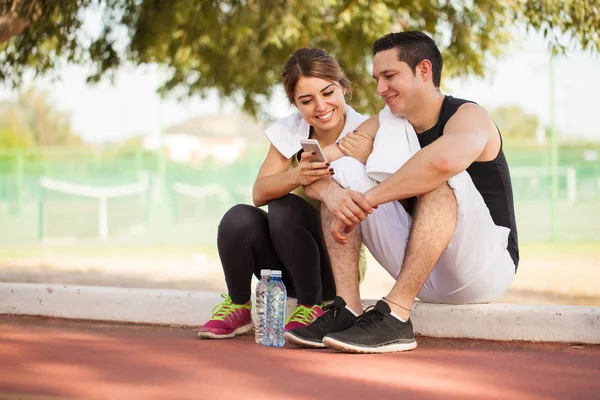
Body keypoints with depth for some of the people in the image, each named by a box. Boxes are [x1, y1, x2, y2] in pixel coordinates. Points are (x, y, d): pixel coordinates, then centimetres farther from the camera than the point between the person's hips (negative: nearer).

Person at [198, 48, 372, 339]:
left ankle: (314, 307, -15)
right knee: (238, 218, -26)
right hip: (287, 268, 3)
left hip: (337, 263, -3)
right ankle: (238, 306, -2)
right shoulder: (289, 131, -3)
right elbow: (259, 193, -16)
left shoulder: (363, 137, -11)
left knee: (285, 207, -29)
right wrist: (297, 176, -38)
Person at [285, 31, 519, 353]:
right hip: (422, 273, 6)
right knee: (343, 169, -4)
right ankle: (348, 311, -20)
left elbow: (445, 160, -37)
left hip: (485, 266, -6)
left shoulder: (468, 116, -11)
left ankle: (395, 315, -37)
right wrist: (329, 191, -24)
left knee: (442, 177, -31)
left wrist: (366, 200, -31)